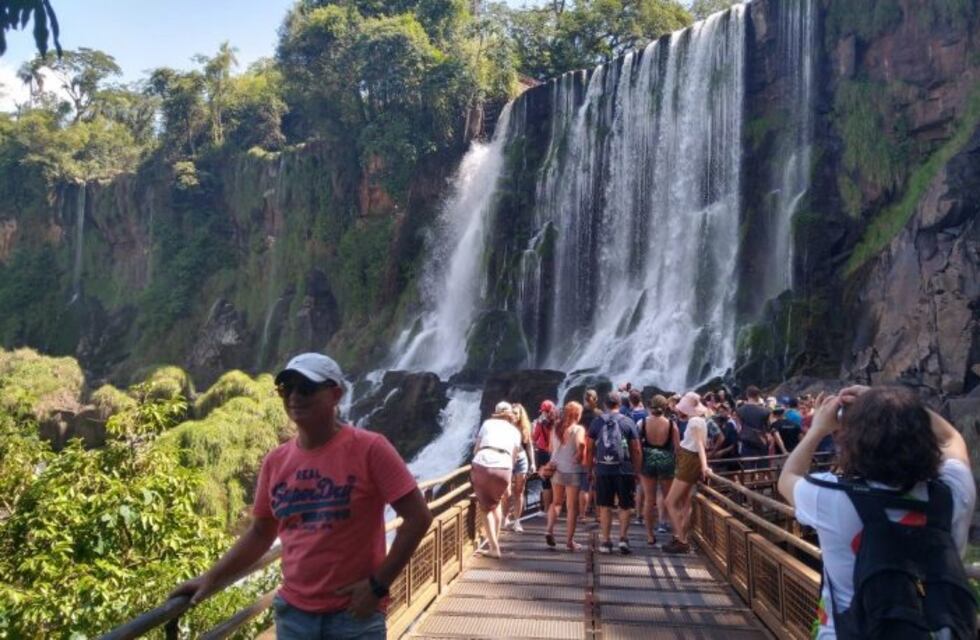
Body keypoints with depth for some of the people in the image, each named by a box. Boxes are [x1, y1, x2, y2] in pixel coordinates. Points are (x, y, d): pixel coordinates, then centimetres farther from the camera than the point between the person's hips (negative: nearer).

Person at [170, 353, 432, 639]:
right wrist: (211, 578, 7)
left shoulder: (369, 449, -13)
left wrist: (378, 584, -14)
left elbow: (418, 517, -13)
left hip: (354, 615, -4)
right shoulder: (275, 461, 3)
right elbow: (260, 533, 14)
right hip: (293, 614, 5)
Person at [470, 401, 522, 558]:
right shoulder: (515, 431, 23)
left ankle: (494, 547, 6)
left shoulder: (487, 423, 22)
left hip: (482, 465, -1)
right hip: (503, 467, 1)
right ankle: (495, 541, 31)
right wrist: (508, 482, 33)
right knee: (496, 502, 27)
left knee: (486, 506, 14)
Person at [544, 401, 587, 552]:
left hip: (557, 469, 5)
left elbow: (551, 449, 10)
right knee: (572, 506, 4)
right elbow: (581, 443, -26)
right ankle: (569, 541, 8)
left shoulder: (556, 429, 6)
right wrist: (579, 456, -10)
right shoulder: (578, 429, -10)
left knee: (556, 502, 21)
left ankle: (550, 530, 6)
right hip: (573, 471, -5)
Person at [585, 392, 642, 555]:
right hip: (624, 470, -1)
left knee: (605, 506, 8)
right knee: (625, 506, 11)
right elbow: (636, 450, 0)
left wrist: (590, 467, 14)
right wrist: (637, 469, 9)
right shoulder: (628, 422, 0)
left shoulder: (597, 422, 5)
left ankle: (606, 542, 10)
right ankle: (623, 538, 0)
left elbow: (589, 448, 5)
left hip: (603, 470, 1)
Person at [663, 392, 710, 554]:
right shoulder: (698, 420, 11)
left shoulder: (695, 421, -16)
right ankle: (682, 539, 19)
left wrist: (704, 465, -38)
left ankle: (681, 541, -4)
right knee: (685, 504, 13)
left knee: (670, 502, -6)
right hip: (689, 462, 10)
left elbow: (700, 443, -28)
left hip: (689, 463, -10)